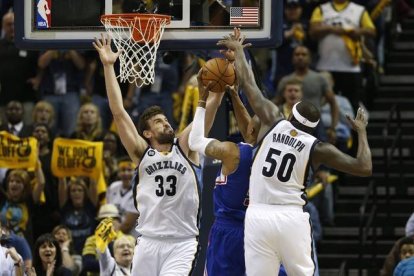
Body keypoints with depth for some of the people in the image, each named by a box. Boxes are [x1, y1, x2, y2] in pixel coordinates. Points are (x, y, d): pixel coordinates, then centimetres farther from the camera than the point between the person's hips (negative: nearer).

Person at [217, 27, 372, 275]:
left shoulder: (273, 123, 2)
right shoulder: (317, 148, -1)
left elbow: (248, 84, 12)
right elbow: (364, 168, 0)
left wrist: (238, 51, 27)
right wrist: (362, 131, 14)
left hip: (258, 215, 1)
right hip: (292, 218, -1)